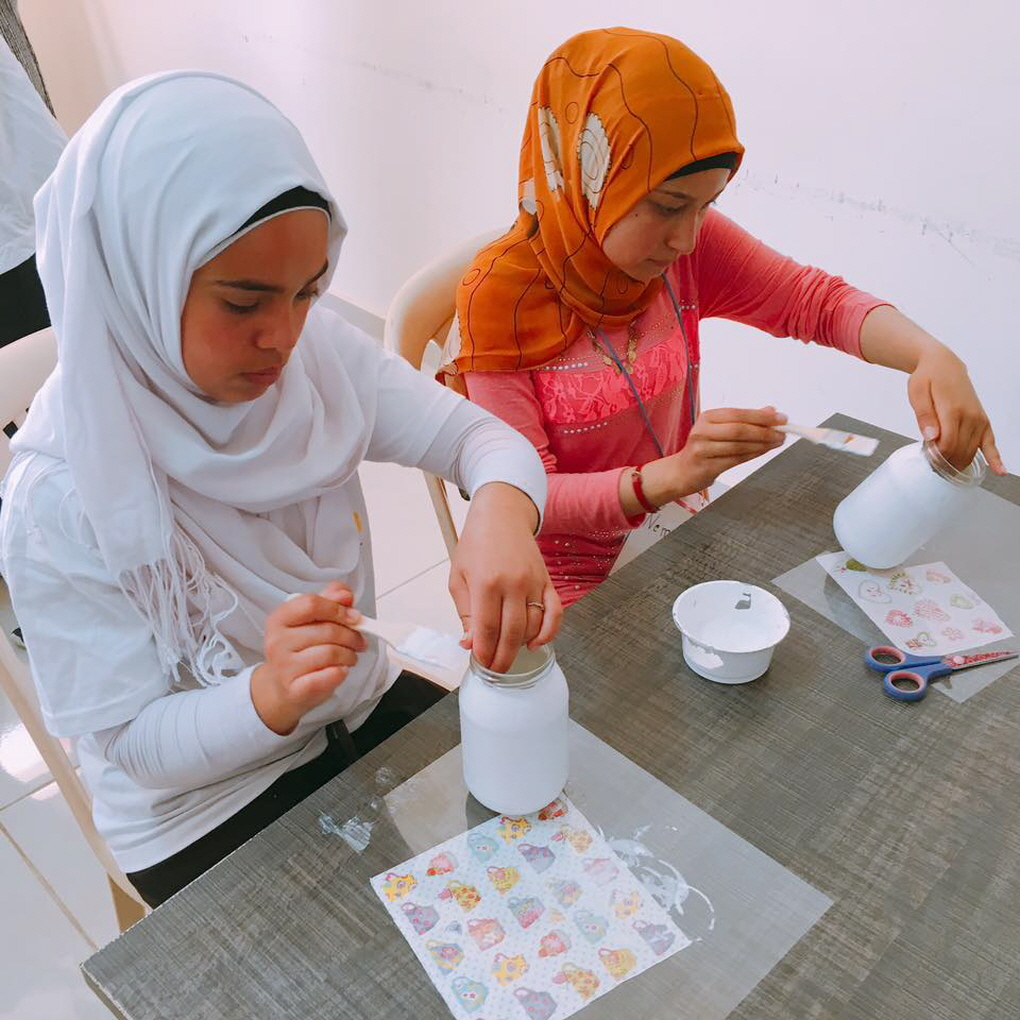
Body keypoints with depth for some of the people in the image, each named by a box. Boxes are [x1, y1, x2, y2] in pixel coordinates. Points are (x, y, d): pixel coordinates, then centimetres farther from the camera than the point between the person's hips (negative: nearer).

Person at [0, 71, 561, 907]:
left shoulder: (313, 351, -15)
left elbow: (480, 435, -15)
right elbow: (135, 746, -19)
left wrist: (501, 510, -39)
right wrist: (271, 697, -40)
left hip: (362, 705, 5)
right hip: (205, 816, -4)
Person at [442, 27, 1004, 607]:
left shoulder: (691, 247, -8)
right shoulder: (499, 297, -22)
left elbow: (816, 300, -4)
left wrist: (930, 356, -25)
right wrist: (667, 477, -37)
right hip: (570, 576, -4)